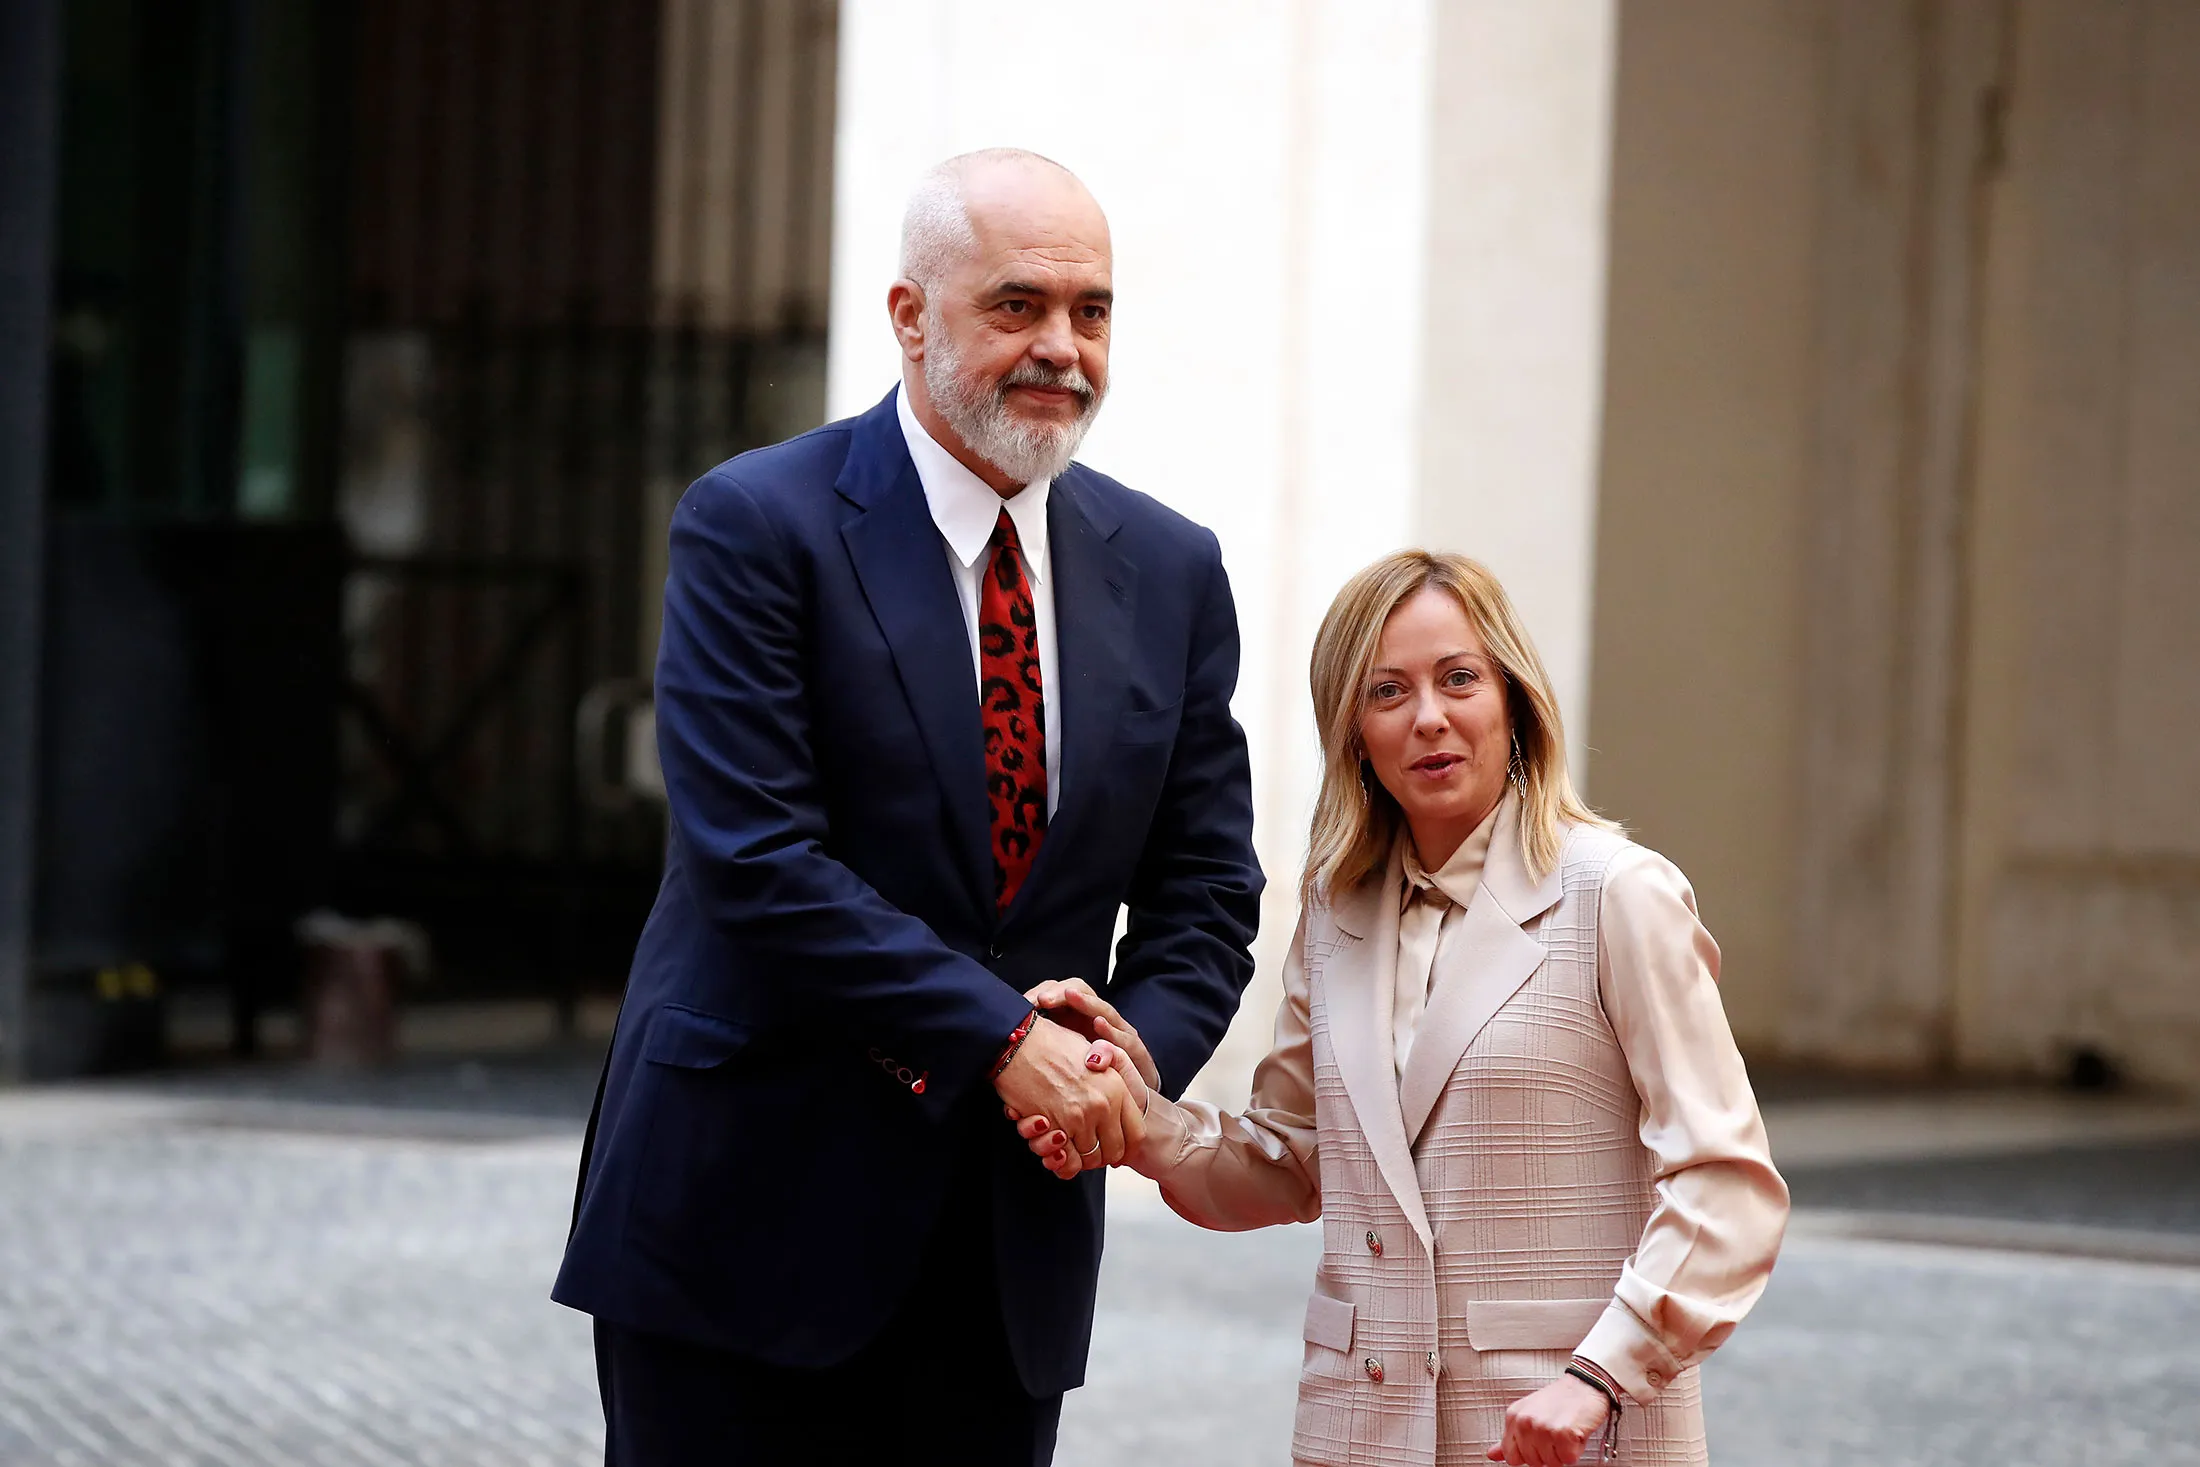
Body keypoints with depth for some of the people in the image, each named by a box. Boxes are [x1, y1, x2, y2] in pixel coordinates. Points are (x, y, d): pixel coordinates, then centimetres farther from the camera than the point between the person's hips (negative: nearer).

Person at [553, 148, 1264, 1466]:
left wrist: (1134, 1063, -10)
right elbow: (755, 859, -16)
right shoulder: (758, 526, -8)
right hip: (753, 1211, -5)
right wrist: (1005, 1040, -19)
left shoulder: (1170, 570, 9)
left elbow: (1206, 888, 10)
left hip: (1010, 1245, 5)